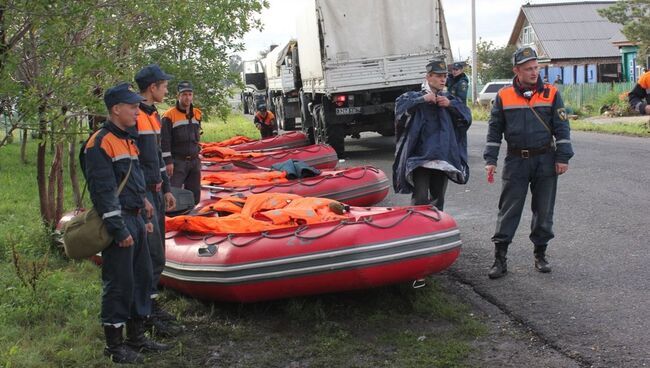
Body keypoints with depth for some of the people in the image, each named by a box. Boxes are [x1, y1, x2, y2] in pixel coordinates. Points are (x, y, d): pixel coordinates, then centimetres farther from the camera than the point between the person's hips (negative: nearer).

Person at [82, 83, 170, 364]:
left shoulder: (128, 140, 16)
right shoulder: (100, 144, -14)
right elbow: (103, 191, -19)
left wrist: (144, 207, 20)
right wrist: (119, 230, -21)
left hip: (134, 219, 10)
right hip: (118, 222, -9)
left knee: (142, 278, 14)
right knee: (119, 284, -2)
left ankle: (136, 338, 26)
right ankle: (114, 345, 11)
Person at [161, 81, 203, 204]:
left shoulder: (197, 114, 10)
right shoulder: (170, 115, -10)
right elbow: (165, 141, -12)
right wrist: (168, 161, -16)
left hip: (194, 161, 6)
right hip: (177, 161, -6)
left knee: (195, 194, 10)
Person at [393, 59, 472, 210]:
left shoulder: (449, 99, 17)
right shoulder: (415, 97, 4)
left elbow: (467, 116, 7)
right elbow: (400, 106, -16)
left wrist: (450, 105, -6)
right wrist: (422, 99, -18)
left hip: (443, 159, 5)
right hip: (420, 158, -5)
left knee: (438, 198, 11)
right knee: (420, 198, -15)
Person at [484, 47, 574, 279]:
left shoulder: (551, 94, 2)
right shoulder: (503, 96, 2)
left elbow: (561, 127, 3)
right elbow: (494, 129, 6)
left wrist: (563, 157, -4)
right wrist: (491, 160, 1)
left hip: (545, 160, 1)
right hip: (516, 161, 0)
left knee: (544, 210, 7)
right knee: (508, 211, -1)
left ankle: (540, 255, 21)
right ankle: (499, 258, 3)